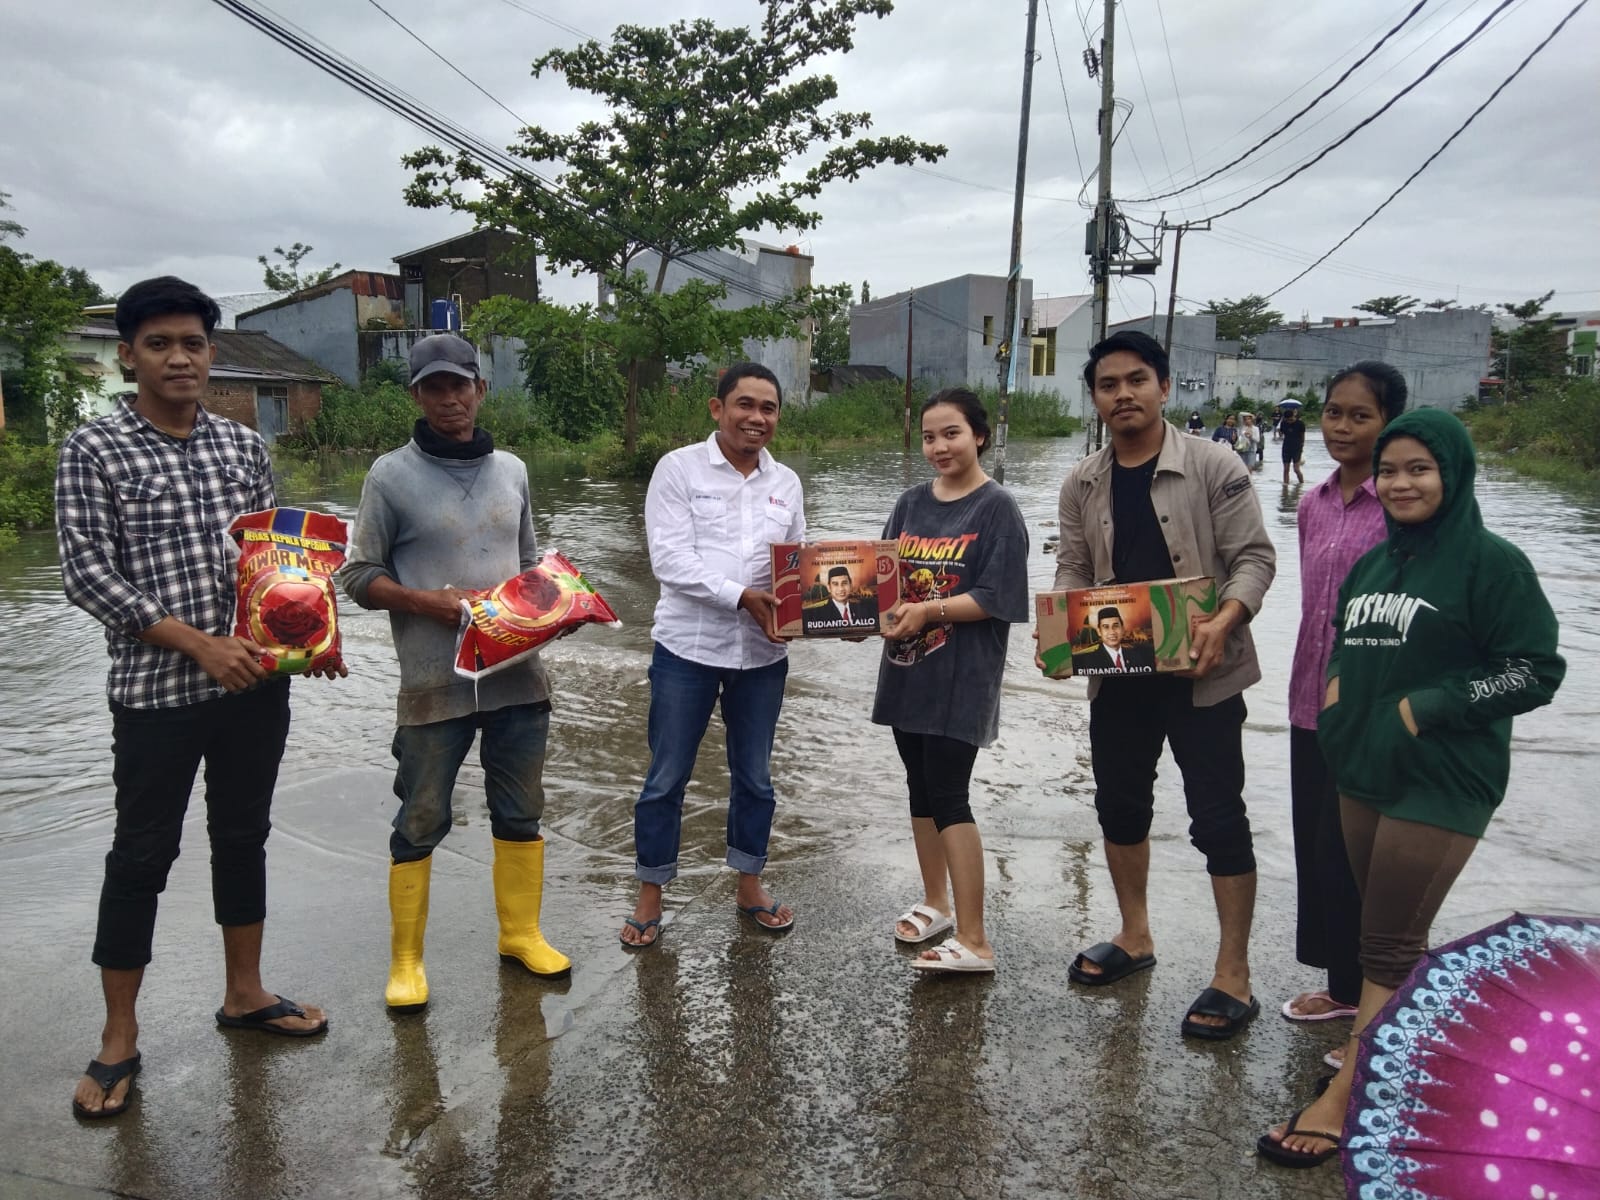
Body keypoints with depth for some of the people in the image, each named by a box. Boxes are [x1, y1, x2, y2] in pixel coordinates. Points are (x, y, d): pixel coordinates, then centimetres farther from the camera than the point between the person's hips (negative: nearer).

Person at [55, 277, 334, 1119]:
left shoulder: (244, 445, 7)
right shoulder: (93, 449, -5)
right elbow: (87, 576, -10)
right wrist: (198, 644, -17)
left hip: (255, 680, 4)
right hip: (156, 687, -4)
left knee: (243, 835, 15)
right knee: (142, 856, 6)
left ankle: (244, 994, 32)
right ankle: (119, 1039, 21)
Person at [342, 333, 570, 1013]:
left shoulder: (511, 470, 10)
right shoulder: (392, 476, -3)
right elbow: (359, 575, -2)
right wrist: (427, 603, -17)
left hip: (516, 672, 4)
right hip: (434, 682, -4)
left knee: (521, 811, 14)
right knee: (421, 822, 5)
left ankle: (521, 933, 32)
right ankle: (406, 959, 21)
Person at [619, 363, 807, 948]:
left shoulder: (786, 483, 8)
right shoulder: (679, 468, -6)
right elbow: (670, 560, -15)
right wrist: (742, 597, -23)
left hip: (763, 652, 4)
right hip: (688, 648, -4)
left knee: (754, 776, 16)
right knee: (667, 777, 7)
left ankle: (749, 884, 33)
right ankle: (650, 895, 23)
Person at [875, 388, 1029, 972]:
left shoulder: (997, 508, -7)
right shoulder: (911, 503, 11)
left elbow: (995, 599, -13)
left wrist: (928, 611, -20)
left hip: (962, 677, -6)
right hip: (908, 668, 6)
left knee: (948, 796, -8)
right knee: (921, 788, 14)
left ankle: (973, 940, -1)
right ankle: (935, 902, 32)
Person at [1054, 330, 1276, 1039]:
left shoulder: (1214, 467, -9)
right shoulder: (1082, 485, 5)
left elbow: (1253, 557, -10)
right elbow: (1073, 572, 8)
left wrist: (1223, 622, -27)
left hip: (1201, 671, -5)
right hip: (1117, 672, 5)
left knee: (1217, 818, 1)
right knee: (1120, 804, 16)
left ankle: (1233, 977, 14)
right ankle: (1135, 939, 36)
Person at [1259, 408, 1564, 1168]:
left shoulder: (1490, 562, -10)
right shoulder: (1374, 563, 11)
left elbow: (1535, 670, -13)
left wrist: (1427, 708, -18)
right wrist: (1338, 682, 4)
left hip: (1441, 783, -7)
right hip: (1363, 770, 7)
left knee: (1390, 944, -2)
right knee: (1390, 933, 16)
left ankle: (1341, 1103, 5)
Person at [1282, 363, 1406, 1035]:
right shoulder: (1313, 505, 9)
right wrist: (1307, 685, 18)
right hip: (1311, 702, 7)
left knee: (1349, 853, 2)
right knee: (1314, 843, 14)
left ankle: (1366, 997, 20)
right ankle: (1342, 983, 31)